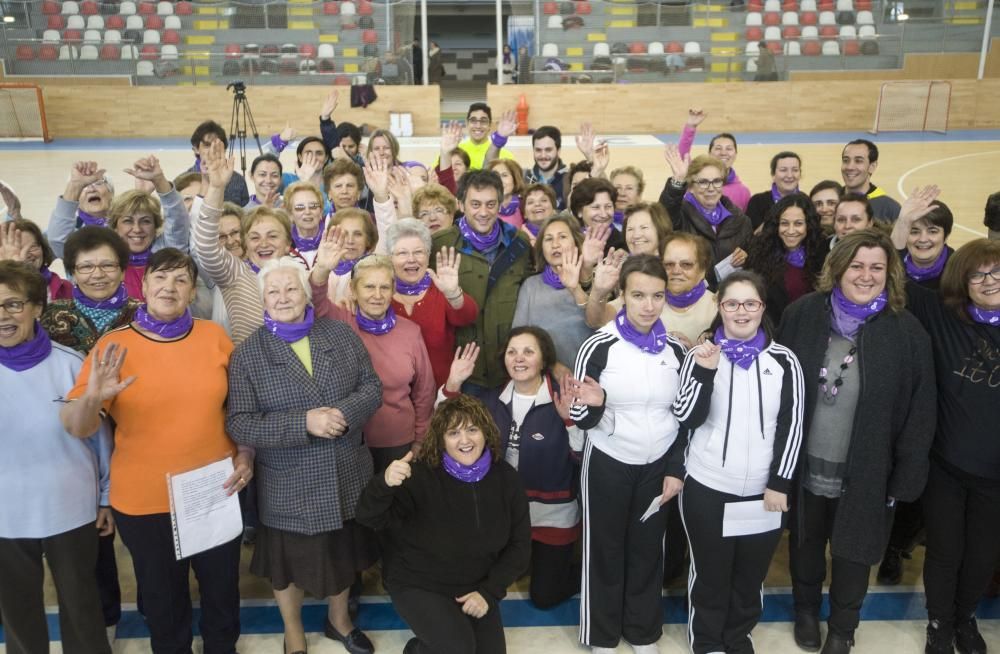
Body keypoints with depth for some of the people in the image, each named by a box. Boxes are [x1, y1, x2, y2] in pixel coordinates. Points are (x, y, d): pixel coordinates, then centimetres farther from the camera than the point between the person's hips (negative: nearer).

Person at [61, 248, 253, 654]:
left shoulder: (214, 336, -4)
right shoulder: (113, 345, -8)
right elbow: (75, 427, -12)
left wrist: (246, 454, -3)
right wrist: (91, 399, -32)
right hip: (143, 502, -1)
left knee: (222, 590, 20)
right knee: (162, 599, 18)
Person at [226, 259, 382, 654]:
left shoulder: (342, 335, -2)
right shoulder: (247, 354, -10)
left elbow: (372, 387, -2)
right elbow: (238, 424, -16)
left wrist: (343, 414, -23)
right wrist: (304, 423, -26)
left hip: (347, 477, 3)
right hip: (289, 486, -2)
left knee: (343, 554, 22)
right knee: (290, 562, 18)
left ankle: (339, 620, 49)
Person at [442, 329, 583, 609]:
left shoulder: (563, 400, -17)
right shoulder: (494, 398, 0)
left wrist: (572, 421, -36)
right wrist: (452, 385, -9)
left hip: (552, 515, -4)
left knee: (544, 596, 6)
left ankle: (584, 572, 36)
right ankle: (528, 558, 40)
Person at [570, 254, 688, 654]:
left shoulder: (675, 350, -2)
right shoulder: (599, 346, -14)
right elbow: (582, 420, -11)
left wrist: (676, 470, 3)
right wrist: (592, 403, -33)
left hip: (658, 466, 3)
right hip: (608, 466, -3)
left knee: (648, 551, 16)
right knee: (605, 551, 10)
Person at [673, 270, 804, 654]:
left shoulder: (783, 361, 0)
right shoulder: (701, 355, -1)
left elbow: (792, 427, -1)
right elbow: (686, 418, -9)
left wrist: (780, 483, -6)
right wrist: (705, 372, -21)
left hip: (764, 491, 1)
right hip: (707, 489, -1)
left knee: (750, 575, 15)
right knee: (710, 574, 11)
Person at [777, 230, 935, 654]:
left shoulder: (907, 332, -12)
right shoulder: (802, 314, -9)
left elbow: (920, 412, -8)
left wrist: (905, 478, -8)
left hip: (865, 472, -1)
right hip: (804, 464, 1)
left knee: (853, 551, 17)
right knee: (805, 543, 22)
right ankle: (806, 610, 48)